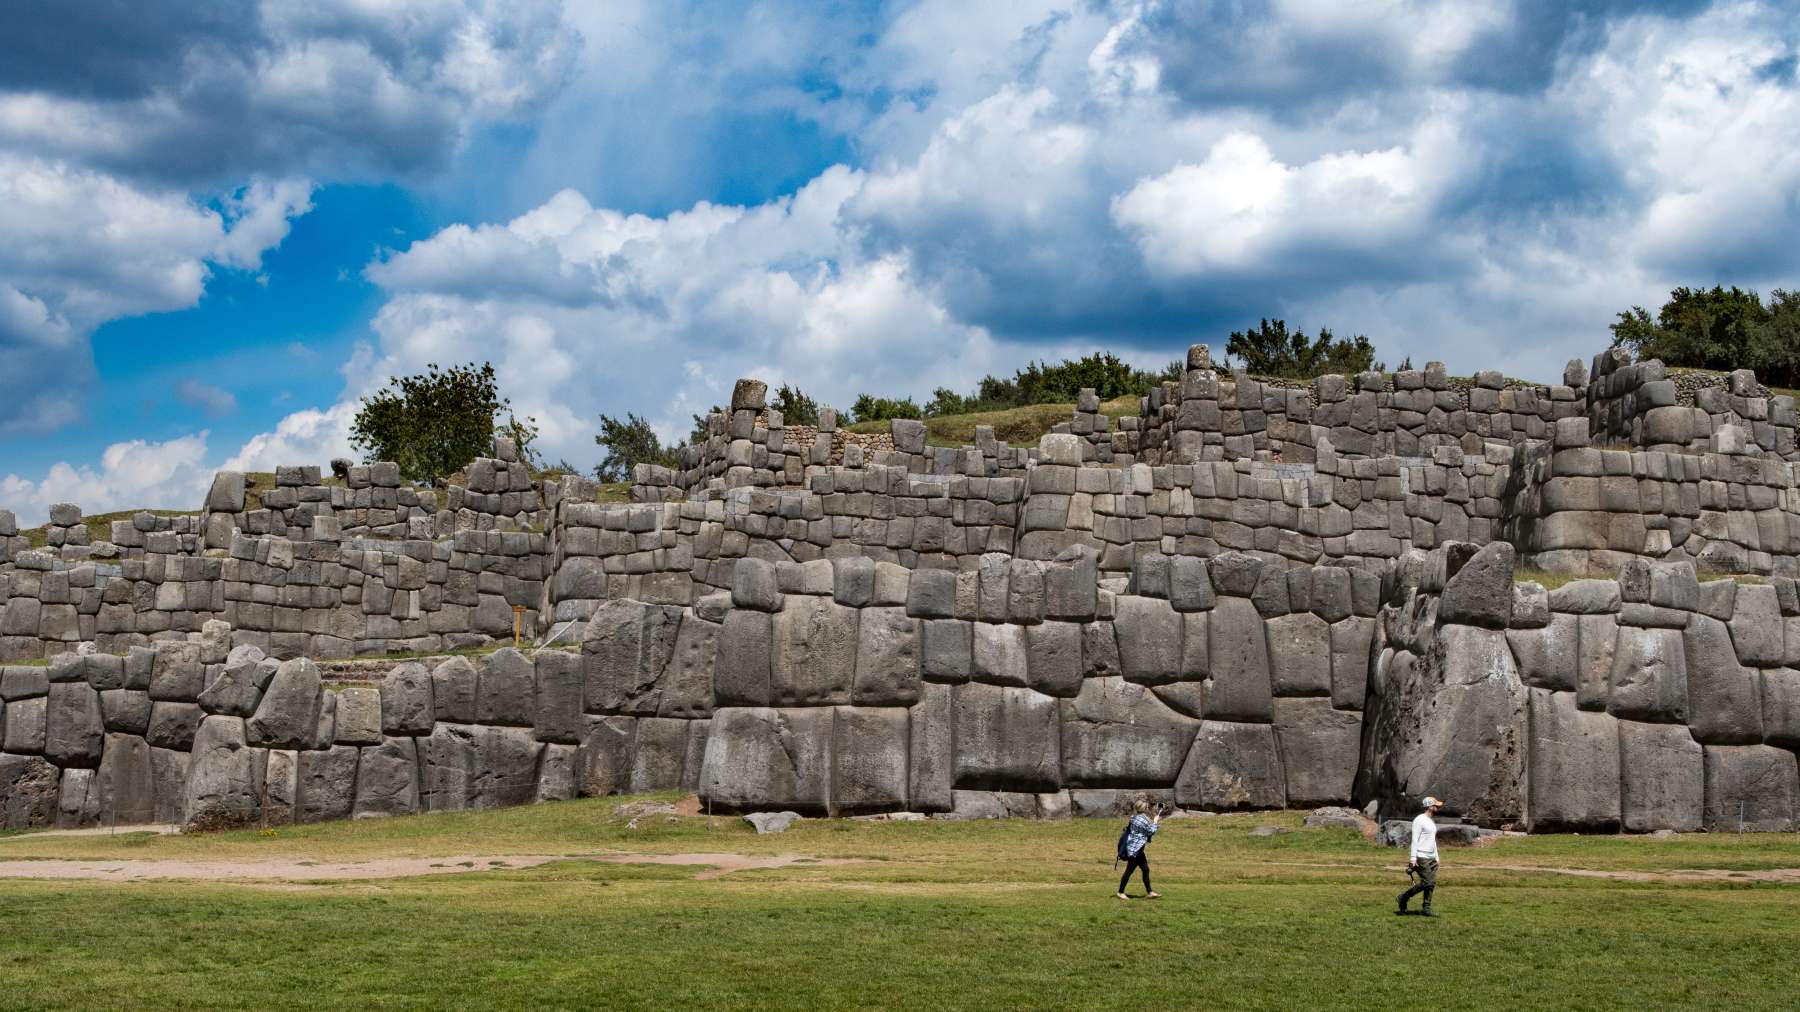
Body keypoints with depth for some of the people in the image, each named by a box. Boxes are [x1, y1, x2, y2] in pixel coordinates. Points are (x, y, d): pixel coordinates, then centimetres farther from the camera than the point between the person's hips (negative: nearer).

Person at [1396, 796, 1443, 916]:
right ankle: (1404, 897, 2)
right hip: (1421, 858, -9)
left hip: (1431, 858, 9)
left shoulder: (1431, 822, 18)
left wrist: (1436, 857, 20)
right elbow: (1414, 840, -16)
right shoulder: (1419, 820, -11)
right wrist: (1413, 858, -22)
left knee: (1432, 883, 3)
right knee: (1427, 882, -13)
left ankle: (1426, 909, 6)